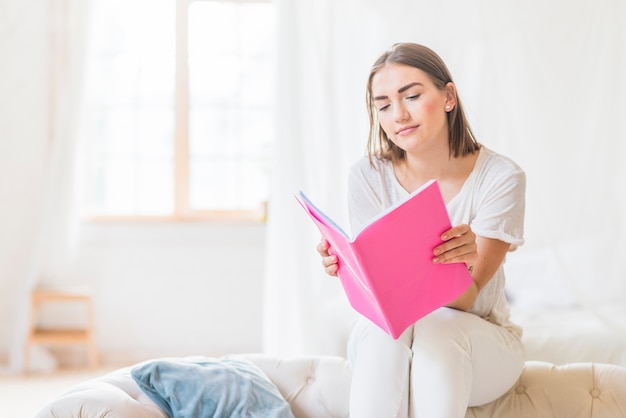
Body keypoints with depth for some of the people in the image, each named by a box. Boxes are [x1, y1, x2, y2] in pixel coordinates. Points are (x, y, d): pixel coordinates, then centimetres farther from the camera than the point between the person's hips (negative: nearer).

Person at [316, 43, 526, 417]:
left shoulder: (500, 176, -15)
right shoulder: (368, 176, -9)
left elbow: (463, 301, -21)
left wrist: (462, 266, -44)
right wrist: (347, 267, -35)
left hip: (482, 344, -1)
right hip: (386, 343, 1)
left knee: (438, 327, -36)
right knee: (384, 328, -34)